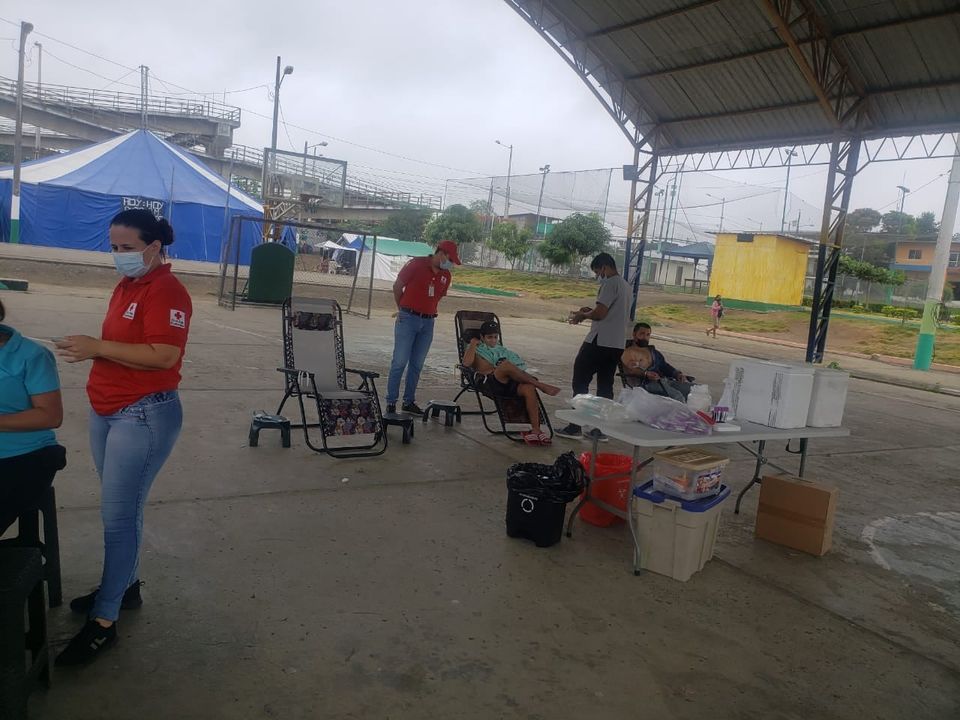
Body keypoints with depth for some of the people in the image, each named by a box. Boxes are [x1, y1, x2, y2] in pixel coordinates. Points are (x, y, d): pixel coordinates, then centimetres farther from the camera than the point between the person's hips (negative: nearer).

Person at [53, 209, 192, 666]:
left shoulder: (166, 291, -16)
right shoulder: (126, 285, 13)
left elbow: (164, 355, -25)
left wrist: (98, 348, -22)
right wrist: (88, 348, 8)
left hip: (144, 417, -9)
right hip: (106, 411, 9)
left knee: (118, 516, -3)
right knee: (121, 509, 19)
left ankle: (103, 622, 7)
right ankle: (125, 584, 35)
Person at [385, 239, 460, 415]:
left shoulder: (445, 275, 8)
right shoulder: (416, 264, -7)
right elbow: (397, 287, 2)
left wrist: (427, 311, 14)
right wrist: (404, 309, 10)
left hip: (428, 322, 5)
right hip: (408, 319, -5)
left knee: (417, 364, 9)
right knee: (400, 361, -5)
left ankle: (409, 402, 17)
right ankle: (391, 402, 2)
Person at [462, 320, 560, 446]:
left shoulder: (502, 350, 38)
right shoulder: (477, 350, 24)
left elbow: (520, 365, 24)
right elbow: (467, 362, -2)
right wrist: (473, 343, 6)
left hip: (509, 382, 4)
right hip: (491, 382, -4)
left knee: (528, 388, -30)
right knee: (506, 365, -36)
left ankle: (535, 429, -34)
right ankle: (541, 386, -30)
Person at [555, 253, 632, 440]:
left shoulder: (610, 283, -12)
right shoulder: (627, 286, 18)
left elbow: (600, 313, -19)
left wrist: (582, 315, -2)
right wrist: (590, 311, 16)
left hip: (599, 342, -9)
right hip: (617, 345, 9)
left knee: (580, 382, -1)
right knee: (605, 386, 11)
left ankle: (575, 426, 0)